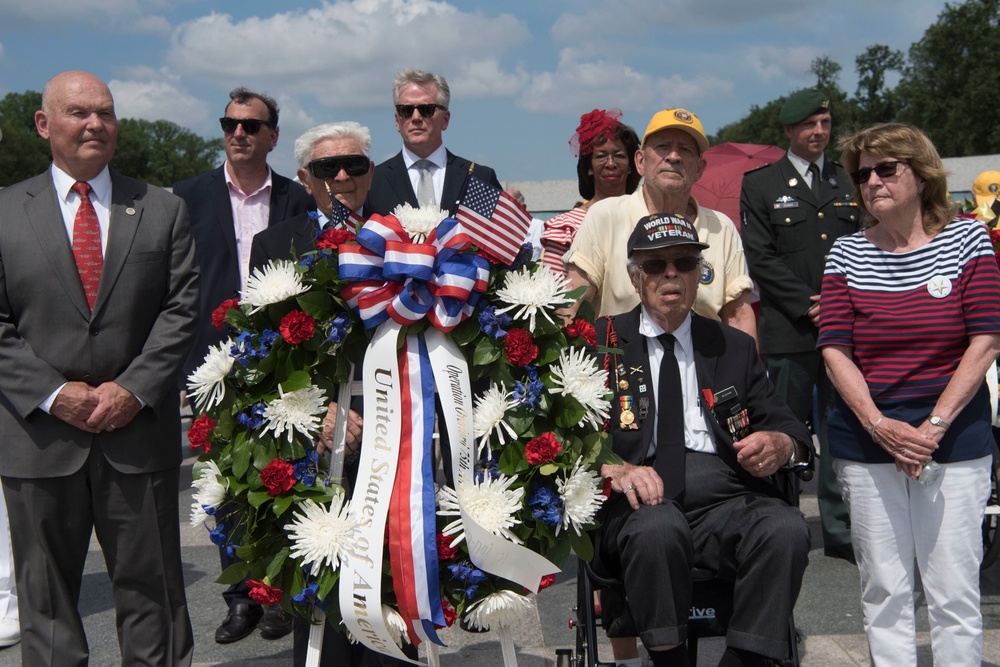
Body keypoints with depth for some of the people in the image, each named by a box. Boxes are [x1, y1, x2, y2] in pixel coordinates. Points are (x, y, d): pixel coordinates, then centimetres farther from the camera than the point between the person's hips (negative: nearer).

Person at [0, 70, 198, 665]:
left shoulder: (163, 210, 7)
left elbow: (181, 310, 1)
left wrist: (133, 389, -10)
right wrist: (52, 393, -11)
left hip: (139, 431, 0)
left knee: (151, 588, 8)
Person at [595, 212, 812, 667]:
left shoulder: (735, 347, 22)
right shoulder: (602, 345, 12)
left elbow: (786, 425, 17)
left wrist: (782, 445, -7)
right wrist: (612, 468, -17)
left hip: (727, 497, 3)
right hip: (640, 500, -2)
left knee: (787, 529, -28)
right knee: (657, 526, -36)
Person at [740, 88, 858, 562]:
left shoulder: (849, 184, 17)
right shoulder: (760, 185, 5)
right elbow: (761, 258, -4)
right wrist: (808, 306, -11)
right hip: (788, 332, -3)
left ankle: (840, 530, 15)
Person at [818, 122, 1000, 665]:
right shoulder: (847, 254, 5)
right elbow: (835, 351, 1)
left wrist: (934, 426, -11)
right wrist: (880, 427, -12)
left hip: (954, 438, -1)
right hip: (865, 441, 1)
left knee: (954, 591, 0)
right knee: (883, 590, 6)